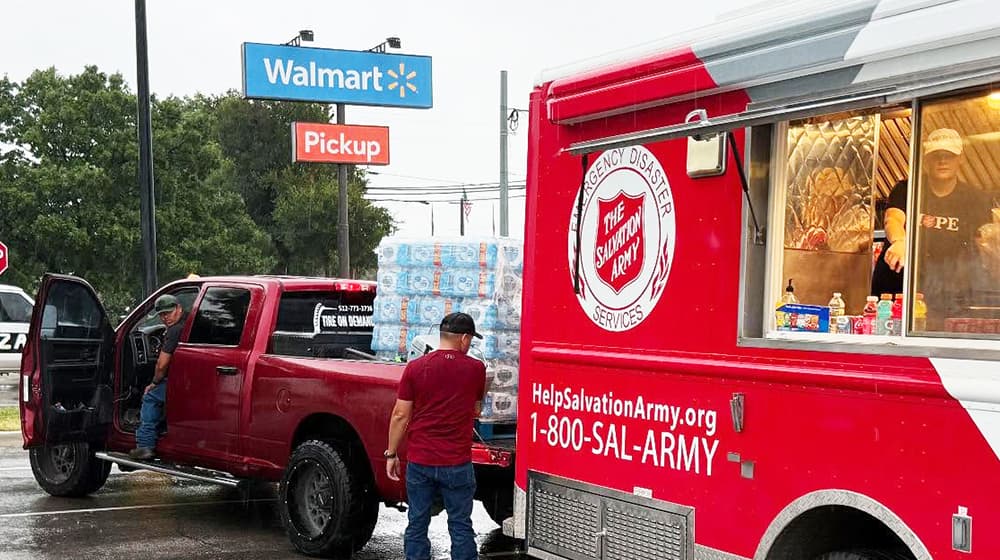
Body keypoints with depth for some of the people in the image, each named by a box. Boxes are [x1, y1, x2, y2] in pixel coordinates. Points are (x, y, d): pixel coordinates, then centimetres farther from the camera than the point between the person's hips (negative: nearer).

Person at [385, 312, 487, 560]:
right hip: (457, 463, -1)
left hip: (419, 461, 1)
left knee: (417, 525, 10)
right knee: (460, 526, 8)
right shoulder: (476, 368, -3)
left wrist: (391, 454, 6)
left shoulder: (415, 368, -4)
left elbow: (400, 415, -3)